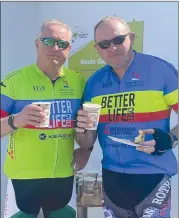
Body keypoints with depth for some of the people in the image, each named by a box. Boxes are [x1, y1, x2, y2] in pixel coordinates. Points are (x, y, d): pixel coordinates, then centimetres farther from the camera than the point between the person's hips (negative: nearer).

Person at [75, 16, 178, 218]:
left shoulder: (161, 70, -11)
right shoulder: (94, 82, 2)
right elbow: (87, 143, 6)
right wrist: (82, 131, -14)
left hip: (152, 176, -4)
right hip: (111, 177, 5)